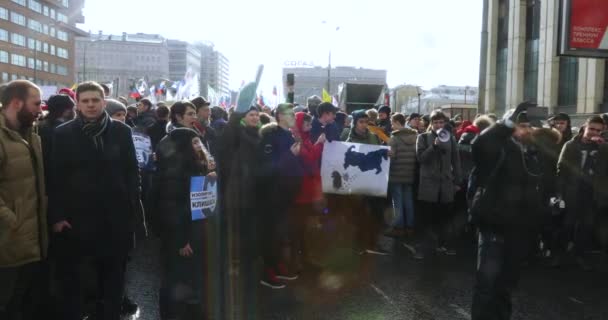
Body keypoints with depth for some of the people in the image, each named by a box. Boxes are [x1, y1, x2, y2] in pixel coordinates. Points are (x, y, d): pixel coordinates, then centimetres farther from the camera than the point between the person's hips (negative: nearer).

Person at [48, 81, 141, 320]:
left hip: (115, 218, 1)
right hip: (75, 218, -1)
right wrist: (56, 216, -6)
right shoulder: (63, 134, 1)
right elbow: (55, 177, -1)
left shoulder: (121, 132, 3)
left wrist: (132, 209, -2)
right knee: (70, 278, 10)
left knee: (113, 278, 13)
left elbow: (132, 172, 4)